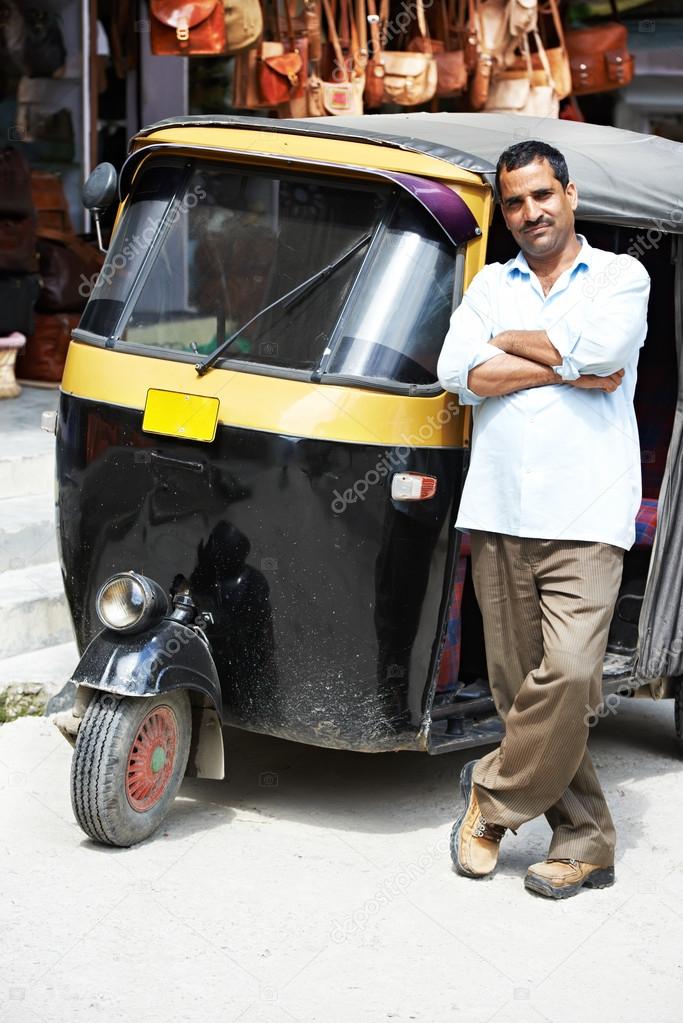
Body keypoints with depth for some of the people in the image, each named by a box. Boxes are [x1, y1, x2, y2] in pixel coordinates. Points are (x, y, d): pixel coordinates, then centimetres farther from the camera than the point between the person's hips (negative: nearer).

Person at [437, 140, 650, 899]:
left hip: (584, 517, -3)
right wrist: (568, 366, -7)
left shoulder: (621, 277, 9)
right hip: (497, 516, 4)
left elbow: (603, 347, -14)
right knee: (517, 686, 4)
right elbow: (459, 373, -2)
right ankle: (583, 840, 13)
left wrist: (512, 341, -1)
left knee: (569, 672, -19)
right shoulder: (490, 286, 17)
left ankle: (494, 795, 2)